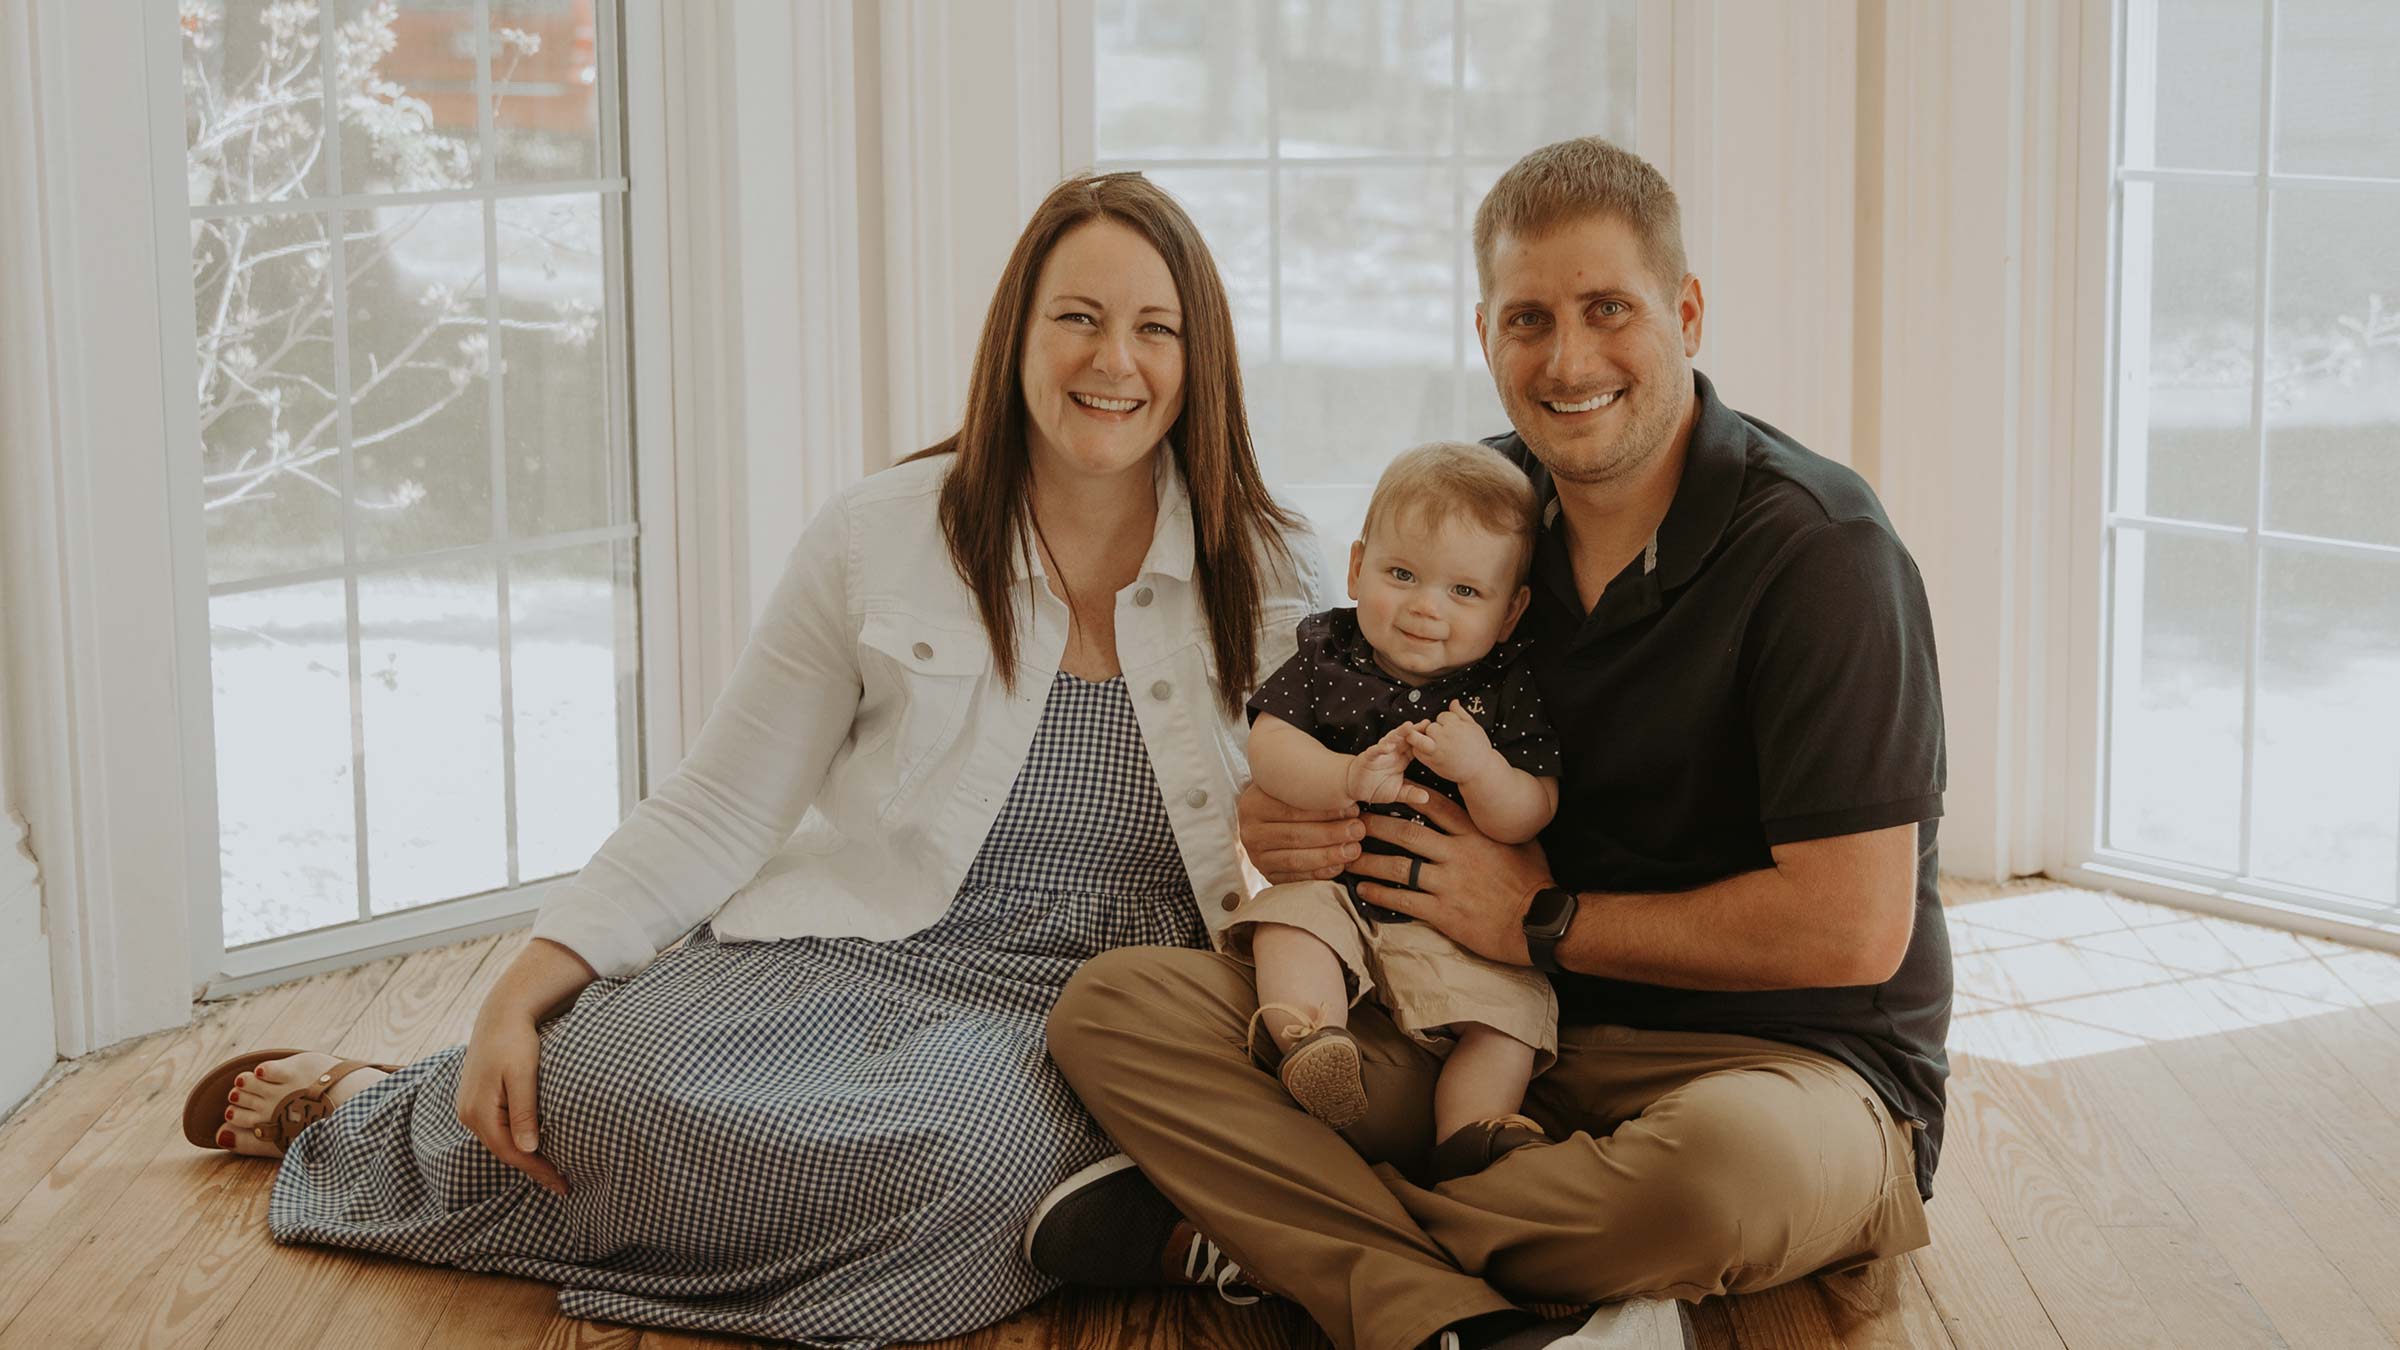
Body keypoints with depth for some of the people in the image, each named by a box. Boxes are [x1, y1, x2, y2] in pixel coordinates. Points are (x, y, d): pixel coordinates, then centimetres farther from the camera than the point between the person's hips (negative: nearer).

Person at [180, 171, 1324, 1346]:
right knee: (608, 1071, -30)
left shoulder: (1265, 573, 3)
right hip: (855, 948, 0)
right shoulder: (879, 538, 1)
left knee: (959, 1146, -36)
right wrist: (518, 995, -9)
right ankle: (358, 1106, 7)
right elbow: (715, 808, 0)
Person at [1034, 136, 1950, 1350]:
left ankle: (1247, 1222, -20)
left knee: (1736, 1157, -43)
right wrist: (1292, 826, -4)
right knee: (1116, 1007, -12)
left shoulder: (1817, 550, -13)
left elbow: (1854, 930, -20)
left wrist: (1545, 921, -12)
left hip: (1787, 1058, -5)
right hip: (1504, 1041, 6)